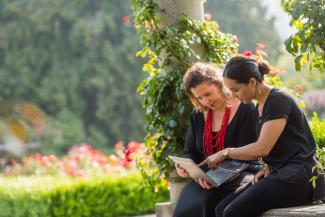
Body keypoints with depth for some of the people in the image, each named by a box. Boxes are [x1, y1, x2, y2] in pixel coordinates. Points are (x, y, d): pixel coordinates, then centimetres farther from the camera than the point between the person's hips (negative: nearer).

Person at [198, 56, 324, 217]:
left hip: (298, 177, -9)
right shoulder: (259, 109, 18)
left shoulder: (279, 100, -11)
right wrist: (268, 167, 0)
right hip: (278, 174, 9)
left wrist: (225, 153, -5)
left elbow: (262, 148, -17)